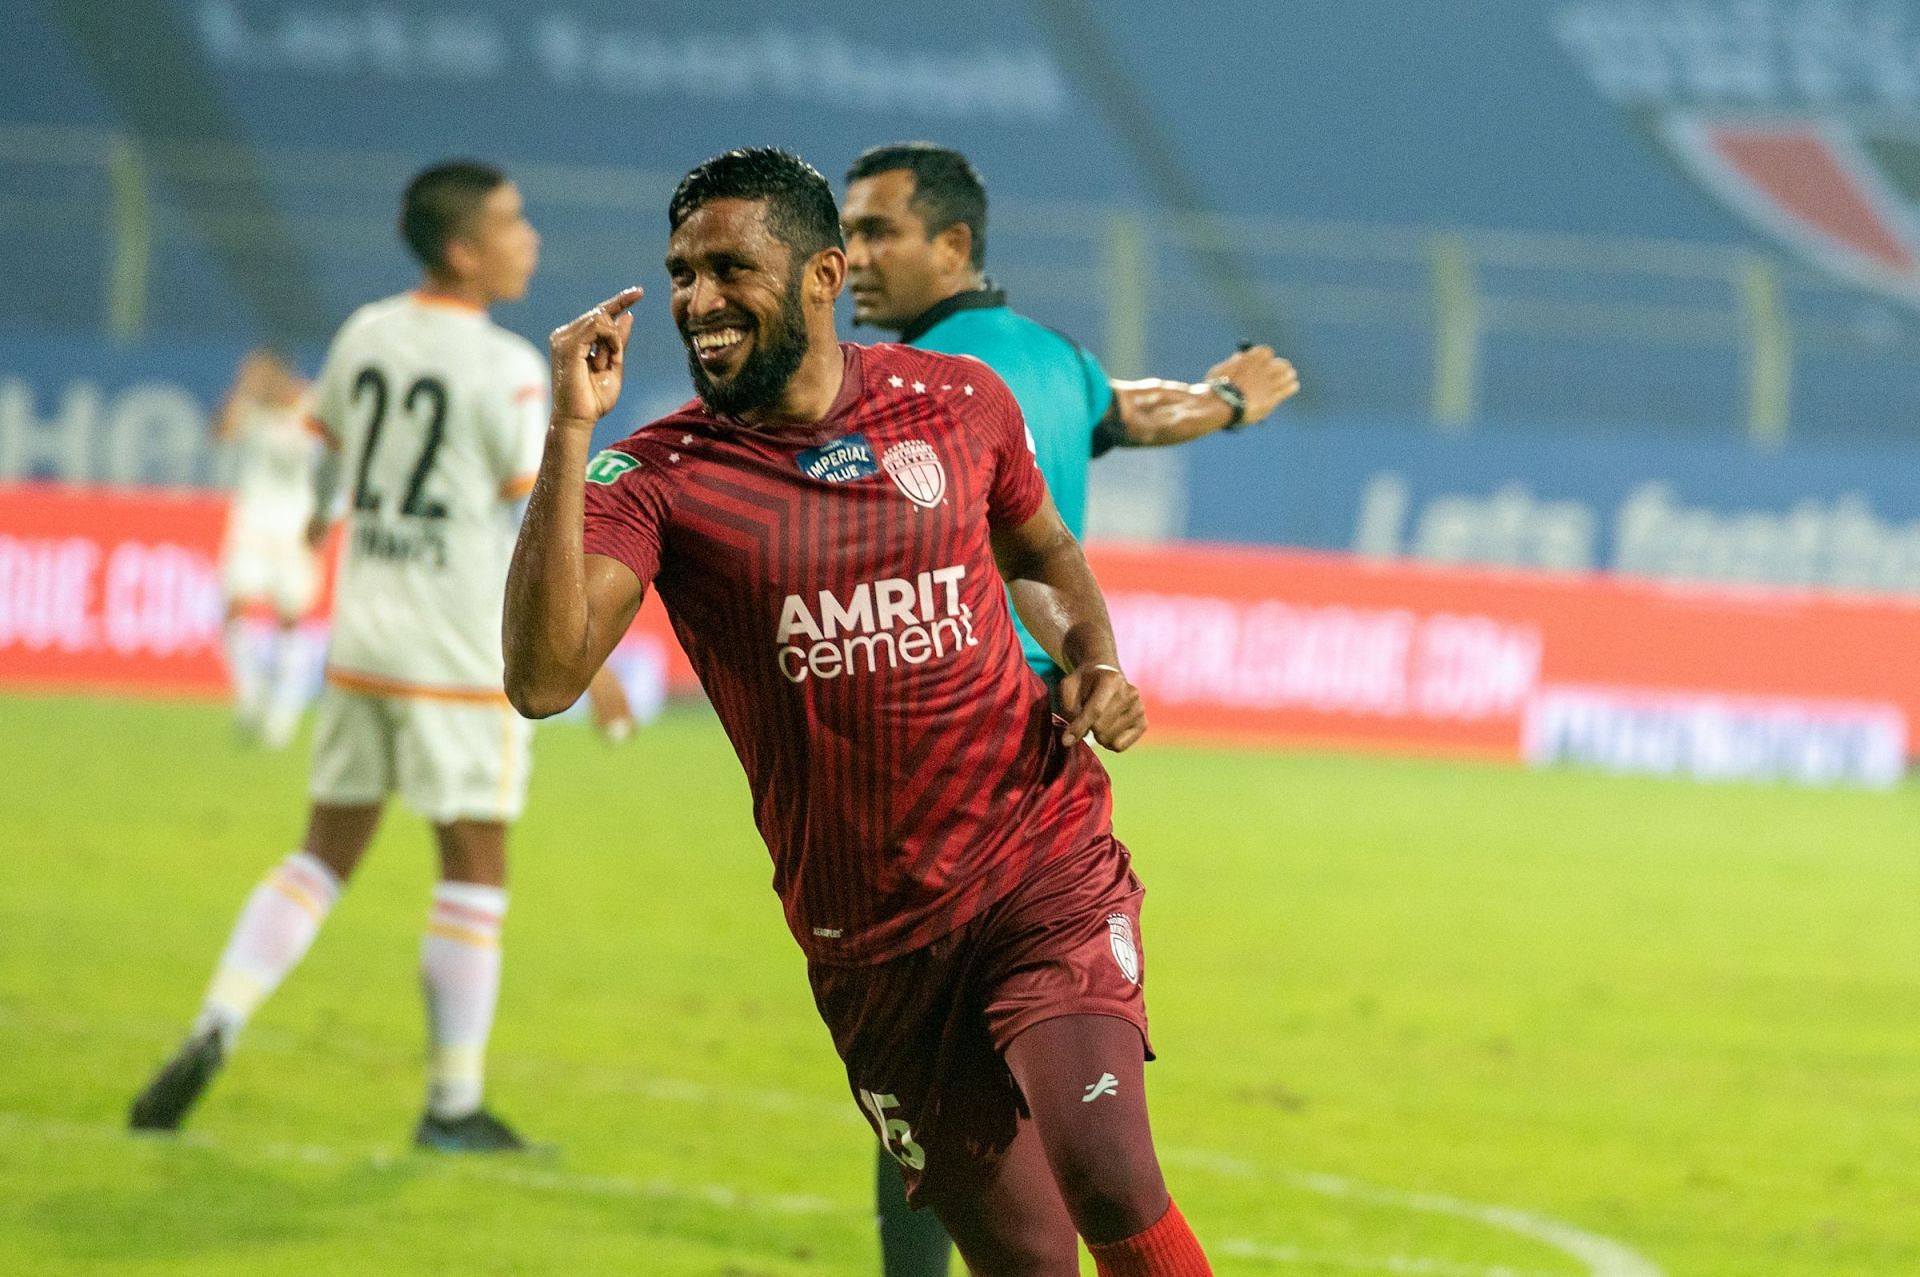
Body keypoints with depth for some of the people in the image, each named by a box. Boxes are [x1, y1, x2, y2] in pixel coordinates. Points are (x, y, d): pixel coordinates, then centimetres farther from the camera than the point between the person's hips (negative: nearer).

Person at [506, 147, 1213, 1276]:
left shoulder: (962, 403, 1)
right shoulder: (657, 481, -7)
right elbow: (544, 679, -25)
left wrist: (1092, 658, 3)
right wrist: (571, 435, -27)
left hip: (1048, 874, 0)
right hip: (872, 942, 0)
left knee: (1109, 1186, -23)